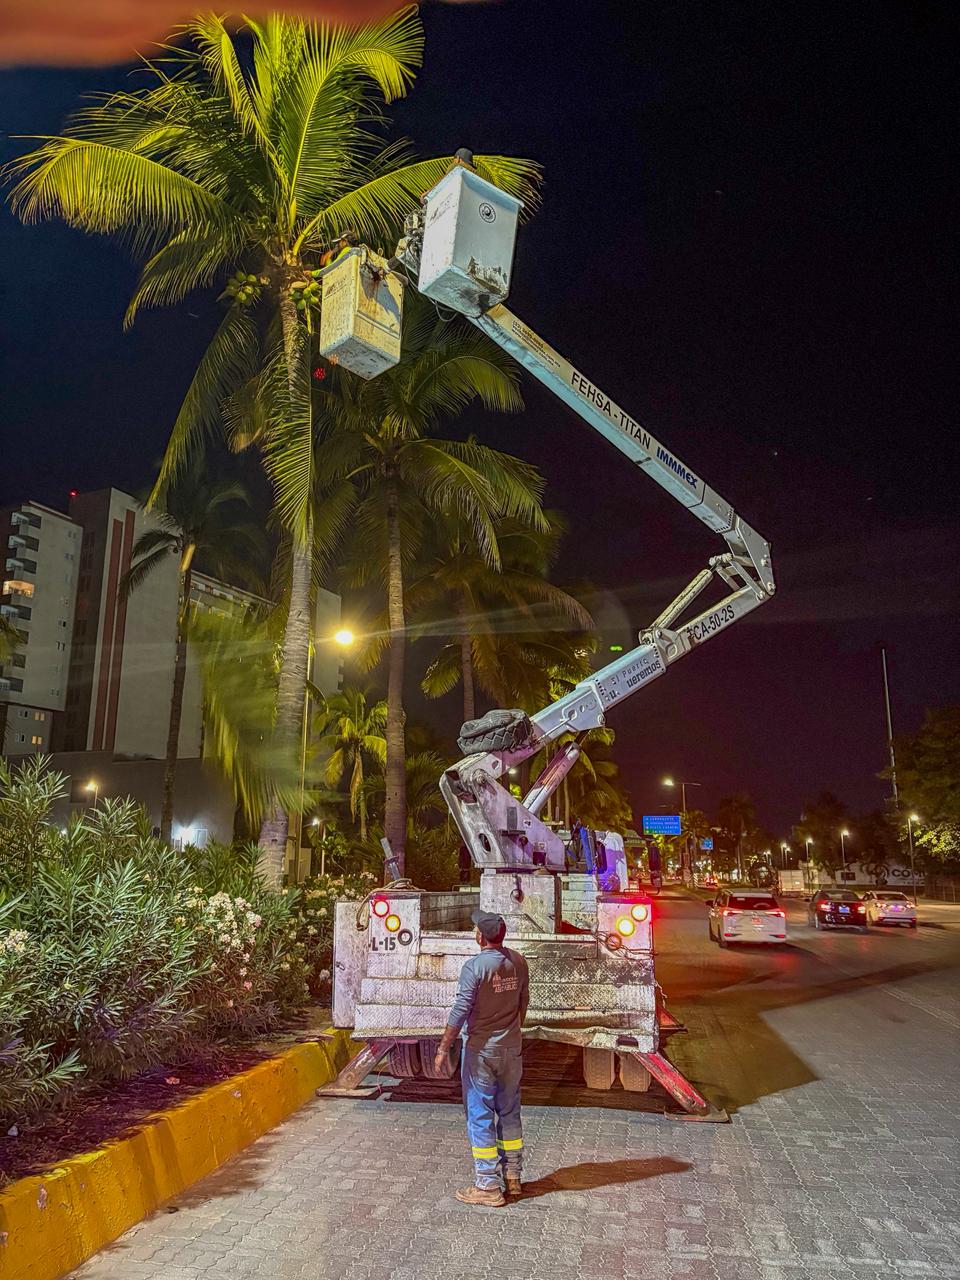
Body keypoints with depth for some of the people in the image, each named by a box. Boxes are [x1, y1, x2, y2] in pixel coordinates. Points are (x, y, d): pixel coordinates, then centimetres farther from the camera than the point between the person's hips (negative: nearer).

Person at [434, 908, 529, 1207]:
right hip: (511, 1048, 6)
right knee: (509, 1112, 17)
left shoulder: (475, 966, -19)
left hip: (480, 1050, -6)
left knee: (480, 1115, 5)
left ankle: (488, 1186, 11)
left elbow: (460, 1011, -19)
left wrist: (443, 1049, -12)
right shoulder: (518, 962, -1)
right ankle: (512, 1178, 26)